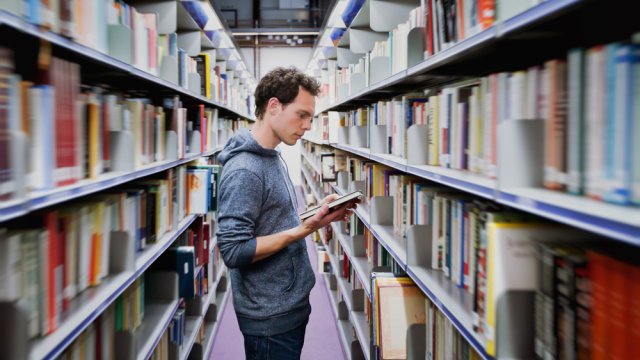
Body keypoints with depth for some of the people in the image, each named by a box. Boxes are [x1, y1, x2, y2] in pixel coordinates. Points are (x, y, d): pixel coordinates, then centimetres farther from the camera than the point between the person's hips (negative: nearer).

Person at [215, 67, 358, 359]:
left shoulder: (273, 158, 9)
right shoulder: (243, 170, -22)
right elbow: (233, 250, -25)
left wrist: (318, 212, 2)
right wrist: (304, 230, -25)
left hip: (291, 304, 9)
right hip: (269, 316, -9)